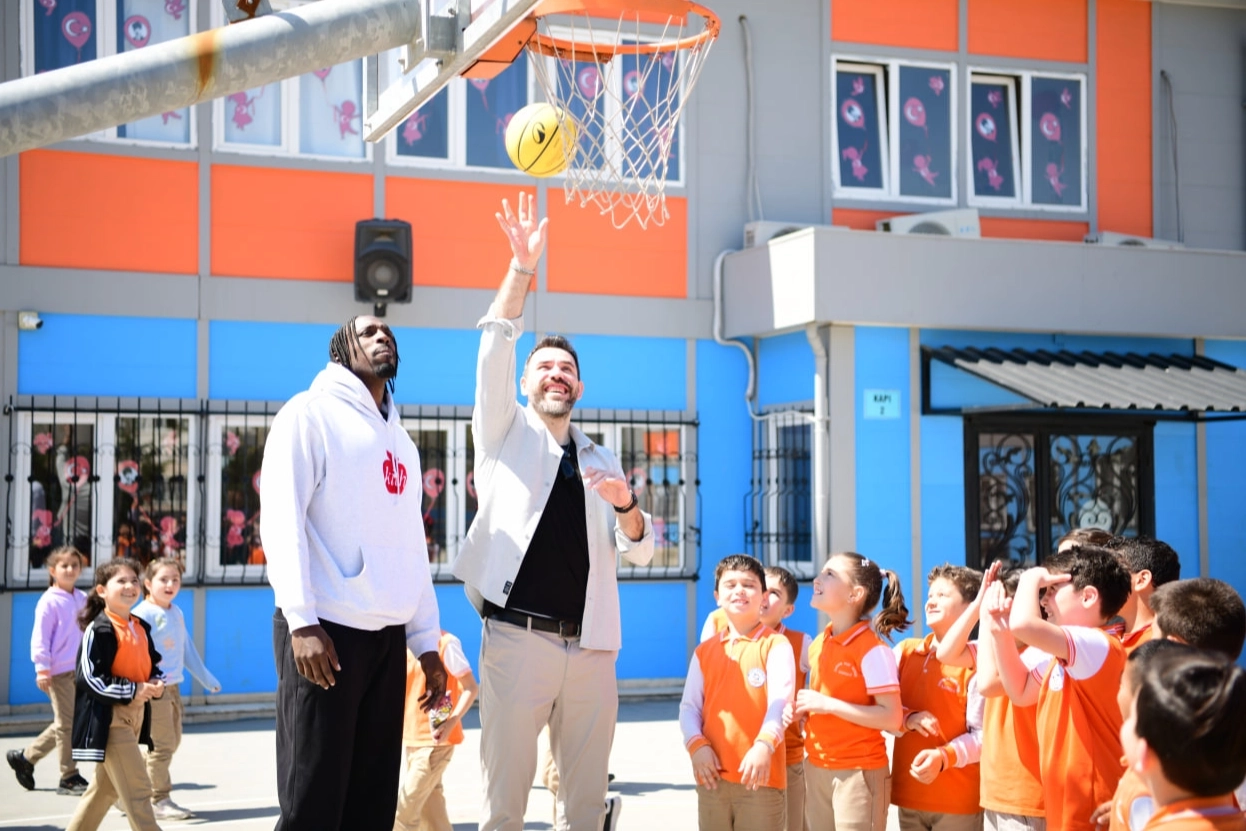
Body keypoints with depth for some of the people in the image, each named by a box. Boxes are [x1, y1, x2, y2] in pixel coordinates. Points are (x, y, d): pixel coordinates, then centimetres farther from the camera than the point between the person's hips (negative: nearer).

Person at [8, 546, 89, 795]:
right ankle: (69, 777, 6)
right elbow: (40, 637, -11)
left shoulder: (83, 599, 11)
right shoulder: (49, 601, -9)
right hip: (59, 671, -7)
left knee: (62, 724, 13)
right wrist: (42, 669, -14)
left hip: (78, 670, 7)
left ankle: (25, 757, 27)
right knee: (66, 723, -2)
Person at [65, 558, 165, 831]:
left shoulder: (141, 628, 10)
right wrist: (132, 691, -21)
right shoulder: (99, 630, -14)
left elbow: (152, 664, 21)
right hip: (108, 716, -9)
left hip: (135, 714, 9)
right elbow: (91, 678, -18)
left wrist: (155, 683, -1)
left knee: (106, 786, 16)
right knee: (137, 788, -10)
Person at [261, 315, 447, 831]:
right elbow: (281, 519, -10)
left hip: (388, 637, 7)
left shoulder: (401, 442, 22)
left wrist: (427, 641, 14)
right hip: (326, 628, -7)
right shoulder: (311, 413, 1)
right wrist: (301, 621, -19)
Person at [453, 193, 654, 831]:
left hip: (591, 646, 4)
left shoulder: (600, 461, 21)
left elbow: (637, 550, 14)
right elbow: (495, 348, -4)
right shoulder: (505, 432, 11)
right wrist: (522, 266, -13)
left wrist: (625, 506, -7)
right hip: (518, 636, -4)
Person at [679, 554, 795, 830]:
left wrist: (764, 745, -29)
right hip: (713, 776, 5)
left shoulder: (775, 645, -1)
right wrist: (696, 745, -10)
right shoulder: (705, 651, 14)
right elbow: (689, 706, 9)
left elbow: (780, 701, -13)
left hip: (761, 776, -5)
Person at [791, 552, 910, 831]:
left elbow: (892, 718, -19)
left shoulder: (872, 650, -14)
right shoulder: (817, 646, 8)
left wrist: (828, 705, -20)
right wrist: (803, 711, 0)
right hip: (816, 769, 7)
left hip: (859, 773, -7)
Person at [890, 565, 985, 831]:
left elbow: (982, 735, -13)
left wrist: (943, 757, -28)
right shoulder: (905, 650, 7)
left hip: (957, 800, -5)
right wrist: (908, 719, -15)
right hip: (908, 793, 5)